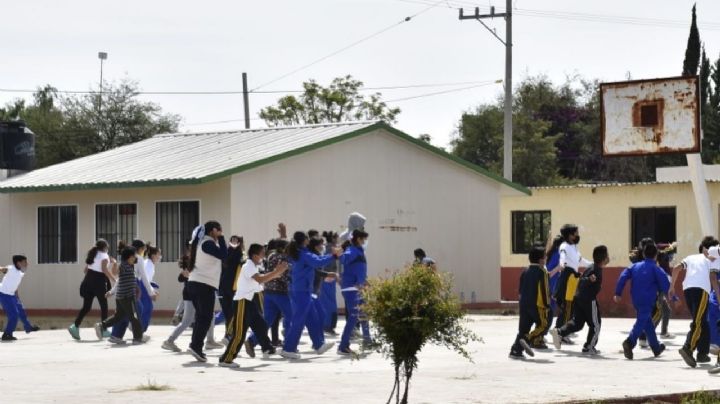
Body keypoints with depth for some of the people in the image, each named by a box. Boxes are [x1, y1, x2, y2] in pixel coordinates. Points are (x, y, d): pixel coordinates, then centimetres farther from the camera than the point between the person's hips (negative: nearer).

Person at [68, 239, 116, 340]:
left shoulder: (92, 255, 17)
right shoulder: (104, 256, -4)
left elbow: (86, 270, 18)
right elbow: (104, 269, -19)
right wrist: (113, 279, -18)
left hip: (88, 281, 6)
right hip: (98, 283, -6)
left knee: (86, 307, 6)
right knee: (104, 306, 6)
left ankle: (75, 326, -9)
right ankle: (104, 330, 10)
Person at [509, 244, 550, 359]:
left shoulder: (525, 271, 13)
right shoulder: (541, 272, -8)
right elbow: (544, 290, -11)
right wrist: (547, 304, -6)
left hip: (524, 303, 7)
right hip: (537, 304, -7)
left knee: (523, 328, 9)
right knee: (543, 325, 1)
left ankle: (516, 351, 3)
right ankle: (527, 340, -18)